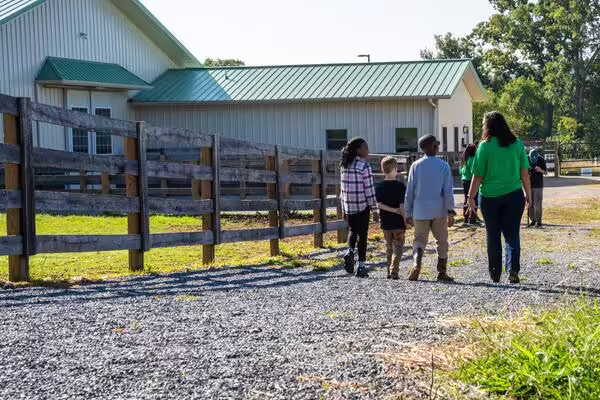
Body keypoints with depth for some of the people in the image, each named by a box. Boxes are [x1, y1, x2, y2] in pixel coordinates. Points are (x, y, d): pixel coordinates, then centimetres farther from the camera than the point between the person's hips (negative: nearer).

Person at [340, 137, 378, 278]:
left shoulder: (345, 166, 5)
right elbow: (369, 189, -12)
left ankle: (350, 252, -2)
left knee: (353, 230, 24)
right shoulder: (364, 166, -12)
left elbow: (343, 188, 9)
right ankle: (361, 266, 7)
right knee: (362, 234, 5)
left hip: (348, 207, 5)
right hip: (362, 206, -5)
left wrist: (343, 209, 15)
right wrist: (375, 209, -5)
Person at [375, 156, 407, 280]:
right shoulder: (400, 186, -10)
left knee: (389, 248, 16)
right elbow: (402, 206, -13)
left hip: (386, 223, 3)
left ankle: (389, 272, 19)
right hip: (398, 223, -3)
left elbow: (379, 204, -9)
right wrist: (406, 220, -6)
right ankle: (394, 271, -11)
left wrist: (393, 210, -7)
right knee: (398, 247, 2)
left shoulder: (379, 187, 0)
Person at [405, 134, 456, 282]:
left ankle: (416, 263, -16)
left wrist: (408, 212, 8)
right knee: (442, 241, 12)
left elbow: (410, 190, 1)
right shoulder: (443, 166, -4)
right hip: (439, 211, -1)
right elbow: (448, 191, -6)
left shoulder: (416, 165, 0)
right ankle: (442, 272, 12)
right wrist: (451, 212, -3)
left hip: (420, 211, 1)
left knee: (420, 240, 9)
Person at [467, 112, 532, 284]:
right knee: (512, 234, 7)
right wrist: (528, 195, 14)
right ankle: (513, 269, -11)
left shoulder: (485, 146, -8)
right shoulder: (517, 144, 1)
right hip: (514, 195, 2)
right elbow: (525, 174, 5)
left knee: (493, 236, 11)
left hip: (490, 197, -1)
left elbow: (478, 175, -7)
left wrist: (471, 196, 2)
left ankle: (495, 274, 20)